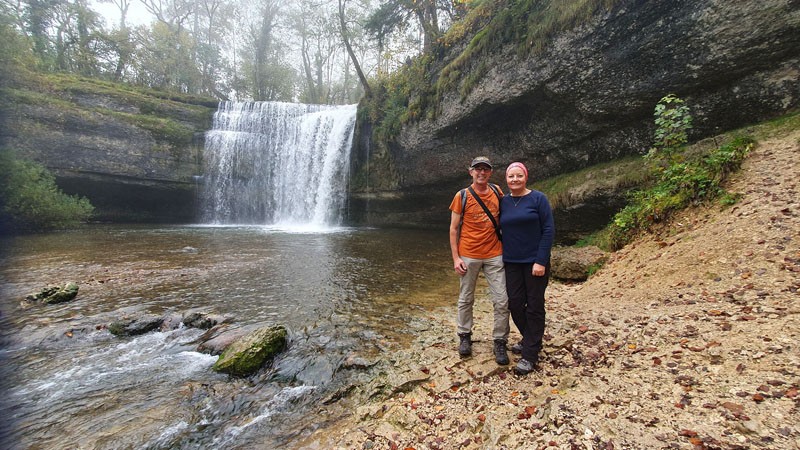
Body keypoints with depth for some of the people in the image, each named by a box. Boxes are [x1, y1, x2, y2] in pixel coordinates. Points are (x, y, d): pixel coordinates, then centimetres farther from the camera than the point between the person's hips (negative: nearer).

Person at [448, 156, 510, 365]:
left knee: (502, 301, 1)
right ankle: (464, 336, 29)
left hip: (494, 255, 2)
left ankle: (500, 342, 16)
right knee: (466, 299, 11)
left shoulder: (497, 191, 4)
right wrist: (456, 258, -9)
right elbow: (453, 229, -3)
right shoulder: (462, 196, -5)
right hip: (468, 256, -2)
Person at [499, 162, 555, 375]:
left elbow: (548, 230, -9)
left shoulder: (538, 198, -6)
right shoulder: (504, 202, 7)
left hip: (535, 262, -4)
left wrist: (541, 261, -15)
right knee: (515, 304, 7)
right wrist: (502, 257, 7)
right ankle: (530, 341, 32)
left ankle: (530, 355, 12)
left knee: (534, 307, 3)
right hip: (512, 263, 4)